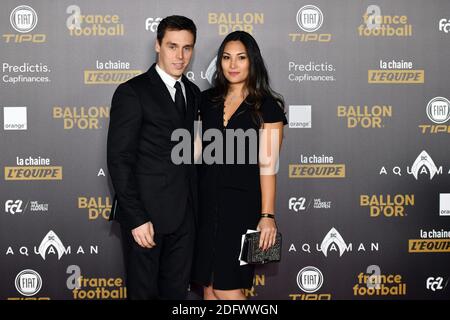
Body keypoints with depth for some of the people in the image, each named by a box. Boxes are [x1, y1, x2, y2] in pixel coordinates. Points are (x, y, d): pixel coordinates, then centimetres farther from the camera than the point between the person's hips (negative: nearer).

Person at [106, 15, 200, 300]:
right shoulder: (132, 92, -9)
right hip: (146, 213, -5)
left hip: (184, 214, 6)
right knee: (143, 290, 7)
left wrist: (195, 206, 5)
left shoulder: (193, 93, 11)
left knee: (177, 290, 14)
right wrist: (136, 218, -17)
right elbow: (119, 160, -13)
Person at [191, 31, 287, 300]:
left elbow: (268, 165, -7)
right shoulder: (207, 100, 9)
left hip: (241, 204, -4)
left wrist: (268, 215, -12)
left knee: (227, 288, -4)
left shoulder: (267, 107, -3)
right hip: (206, 202, 4)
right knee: (209, 286, 8)